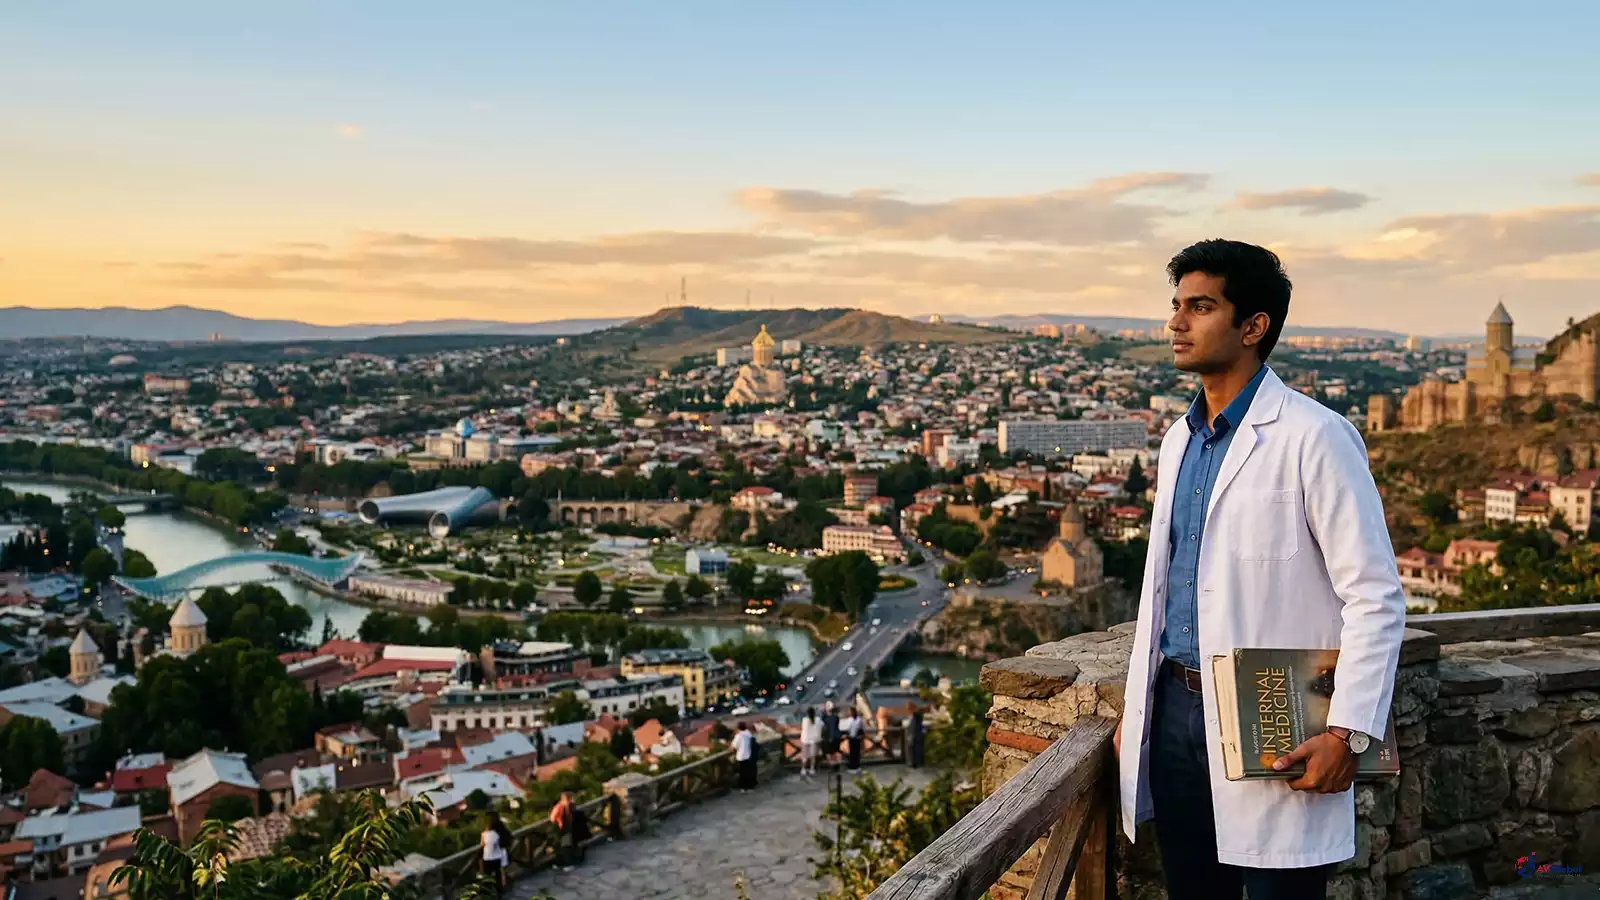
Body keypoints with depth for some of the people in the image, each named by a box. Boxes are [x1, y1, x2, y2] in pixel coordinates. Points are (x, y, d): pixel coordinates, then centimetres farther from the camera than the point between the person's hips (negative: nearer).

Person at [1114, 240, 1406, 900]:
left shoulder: (1313, 437, -11)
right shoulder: (1179, 440, 12)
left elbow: (1377, 598, -12)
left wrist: (1349, 733, -18)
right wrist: (1136, 708, 16)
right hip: (1176, 714, 7)